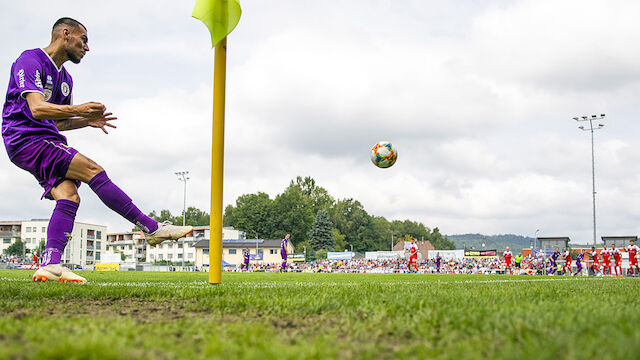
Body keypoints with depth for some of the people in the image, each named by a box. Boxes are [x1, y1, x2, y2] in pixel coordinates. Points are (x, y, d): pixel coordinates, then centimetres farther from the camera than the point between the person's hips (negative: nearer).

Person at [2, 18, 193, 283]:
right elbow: (36, 109, -21)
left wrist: (87, 121, 10)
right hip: (25, 139, -9)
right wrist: (77, 110, -36)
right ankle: (153, 229, -18)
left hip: (47, 141, 9)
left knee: (69, 196, -14)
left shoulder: (64, 78, 21)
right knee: (93, 171, -20)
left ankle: (50, 265, -26)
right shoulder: (30, 60, -7)